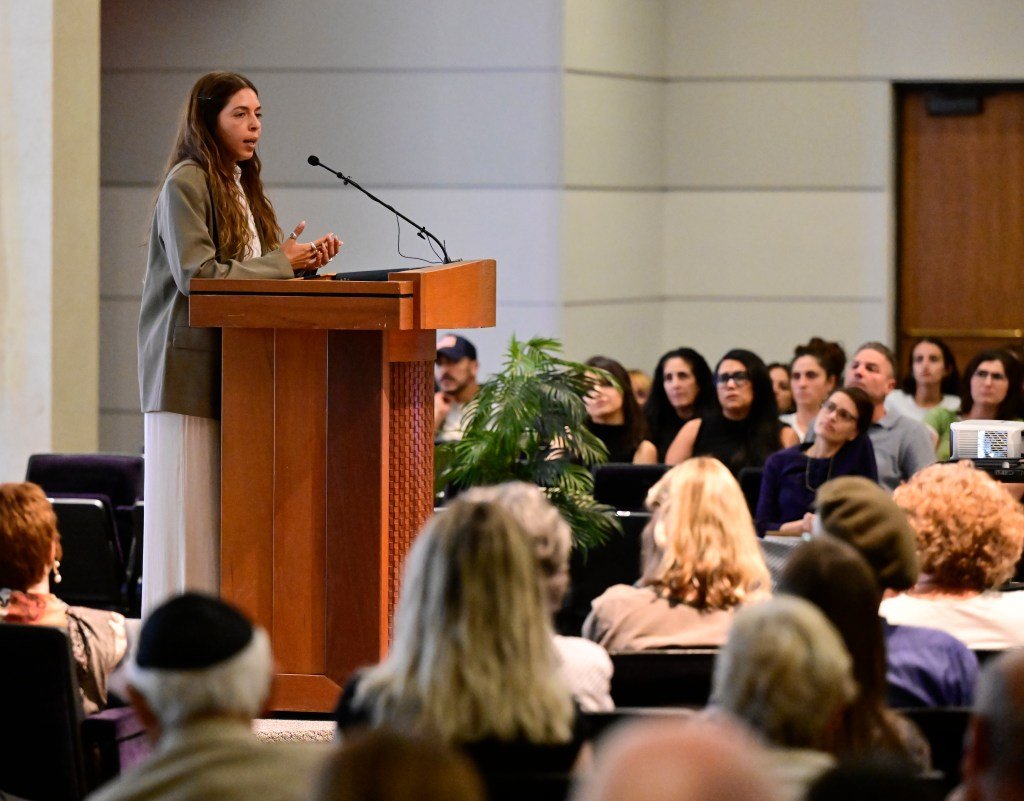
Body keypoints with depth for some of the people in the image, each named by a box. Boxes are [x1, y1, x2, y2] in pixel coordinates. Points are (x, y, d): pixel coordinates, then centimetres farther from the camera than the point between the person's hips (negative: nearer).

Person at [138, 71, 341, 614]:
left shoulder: (241, 185, 19)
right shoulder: (186, 183, -8)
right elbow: (198, 274, -18)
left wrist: (306, 261, 1)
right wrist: (281, 262, -12)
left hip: (236, 366, 8)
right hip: (191, 364, -8)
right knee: (190, 511, -8)